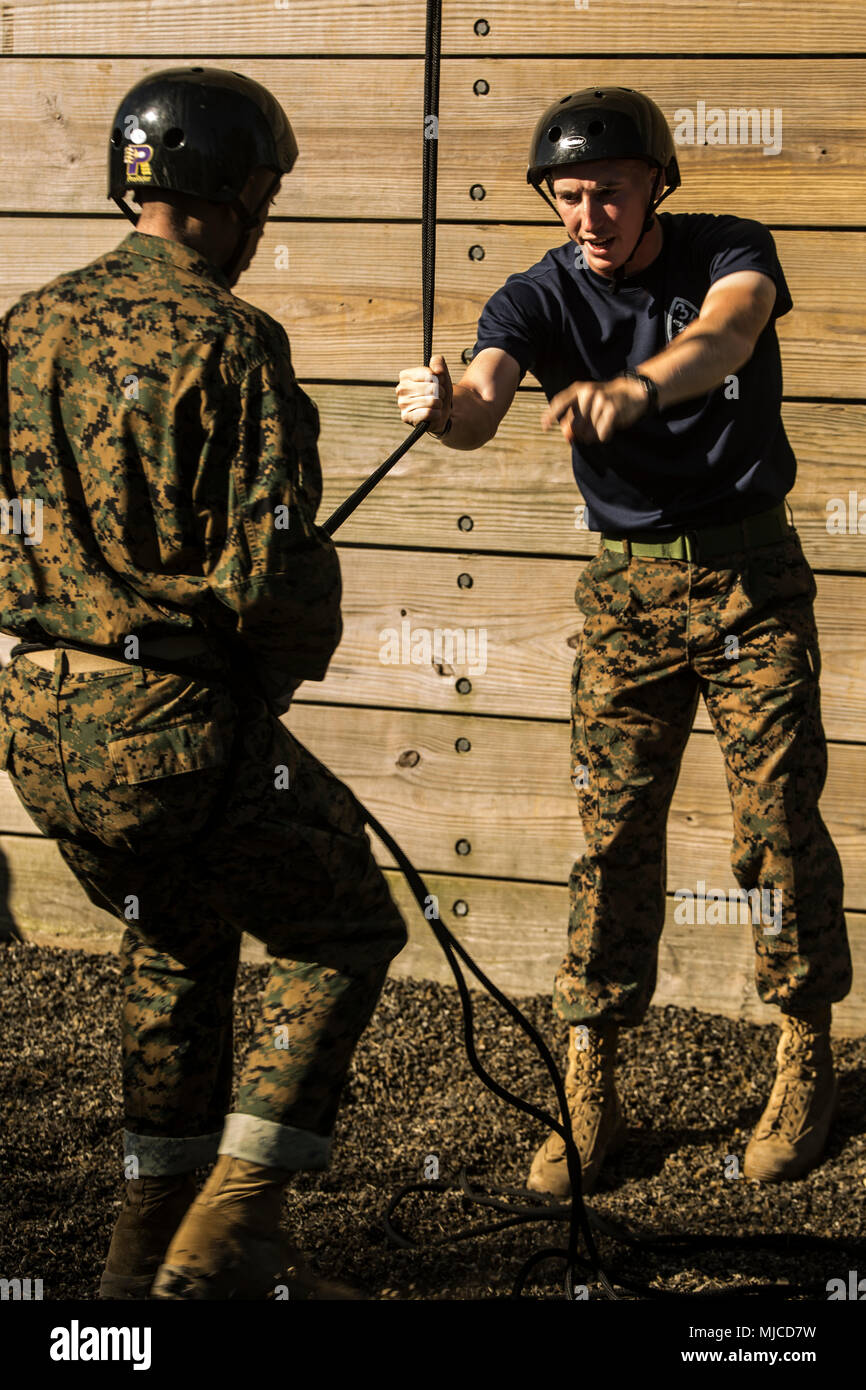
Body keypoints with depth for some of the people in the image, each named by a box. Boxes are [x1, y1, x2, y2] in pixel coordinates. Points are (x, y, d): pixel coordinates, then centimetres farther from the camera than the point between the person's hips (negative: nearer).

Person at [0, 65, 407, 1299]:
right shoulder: (228, 341, -14)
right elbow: (274, 574, -18)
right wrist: (298, 652, 1)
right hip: (173, 726, -7)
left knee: (178, 934, 28)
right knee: (347, 930, 12)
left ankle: (152, 1234, 33)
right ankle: (229, 1235, 7)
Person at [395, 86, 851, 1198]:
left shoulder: (729, 251, -10)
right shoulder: (540, 295, -6)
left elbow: (723, 331, -34)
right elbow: (485, 403, -25)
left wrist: (632, 387, -56)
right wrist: (446, 406, -51)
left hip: (751, 572, -1)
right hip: (625, 583, 1)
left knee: (777, 823, -1)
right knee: (614, 833, -1)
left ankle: (806, 1063, 17)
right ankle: (588, 1093, 6)